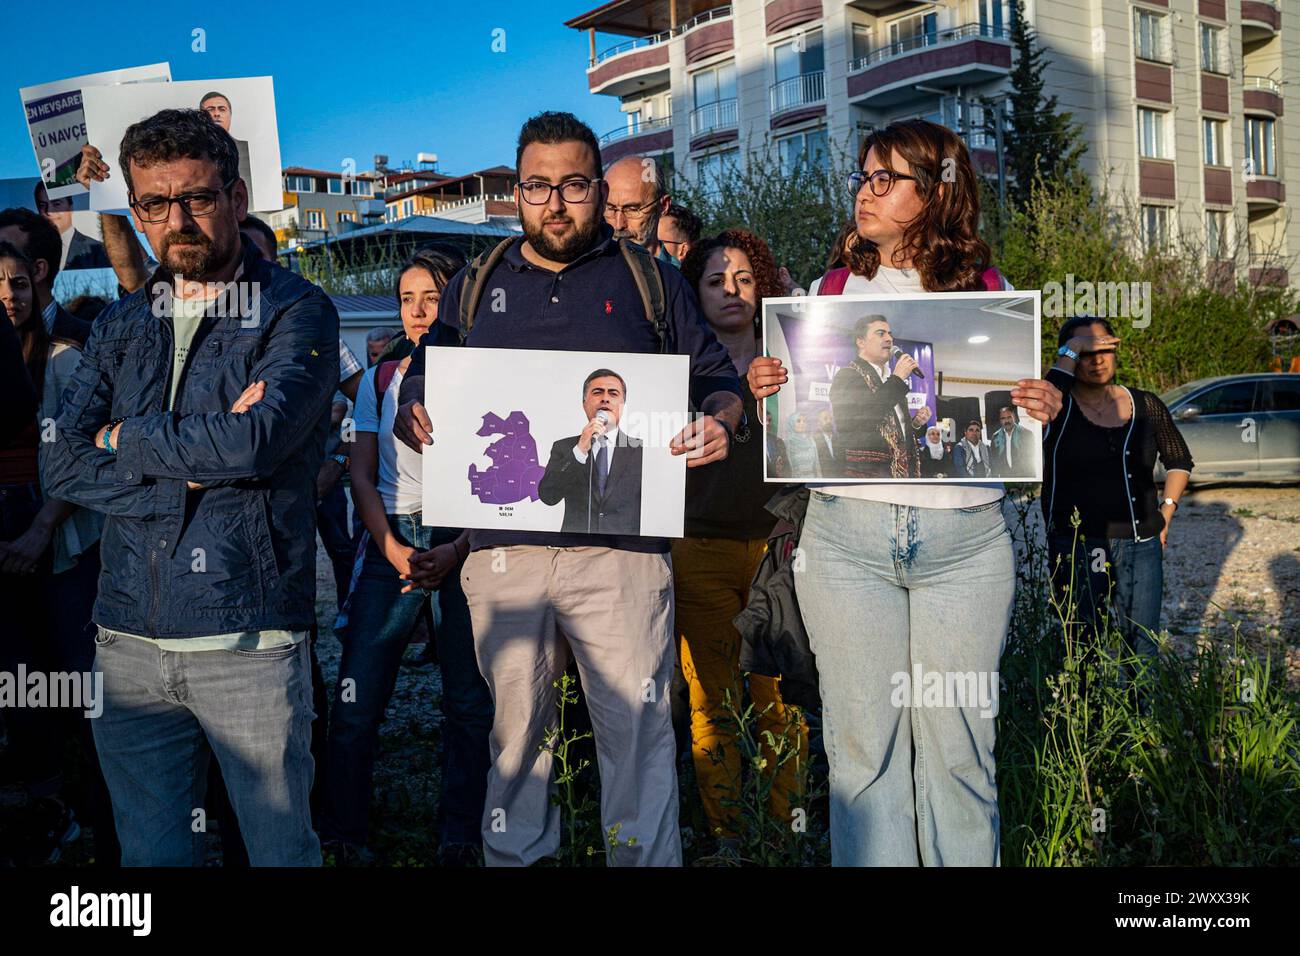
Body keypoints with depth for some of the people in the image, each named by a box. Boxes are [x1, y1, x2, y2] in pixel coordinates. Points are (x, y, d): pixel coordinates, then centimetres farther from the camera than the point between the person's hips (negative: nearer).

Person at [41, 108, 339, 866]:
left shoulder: (298, 312, -4)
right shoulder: (122, 326, 12)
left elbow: (255, 440, -20)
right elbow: (63, 465, 2)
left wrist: (127, 439, -4)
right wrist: (193, 460, -12)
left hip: (249, 640, -4)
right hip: (128, 641, 5)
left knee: (281, 847, 7)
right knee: (148, 851, 15)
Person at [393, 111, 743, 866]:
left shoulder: (652, 282, 10)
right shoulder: (473, 289, 15)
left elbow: (718, 379, 9)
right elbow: (416, 401, 16)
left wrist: (720, 423, -13)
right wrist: (415, 423, -8)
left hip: (620, 548, -2)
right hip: (503, 547, 2)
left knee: (637, 726, -1)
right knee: (515, 726, 12)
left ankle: (647, 856, 14)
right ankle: (514, 854, 28)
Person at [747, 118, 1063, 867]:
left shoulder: (989, 291, 7)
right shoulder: (830, 291, 10)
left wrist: (1045, 411, -8)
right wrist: (765, 394, -7)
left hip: (965, 541, -1)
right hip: (847, 533, 1)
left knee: (957, 743, 6)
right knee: (862, 740, 5)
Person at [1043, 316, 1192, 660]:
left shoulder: (1144, 405, 8)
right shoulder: (1060, 407, -2)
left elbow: (1179, 459, 22)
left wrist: (1167, 510, 12)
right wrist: (1070, 353, -19)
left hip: (1142, 545, 3)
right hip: (1077, 546, -3)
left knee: (1143, 648, 8)